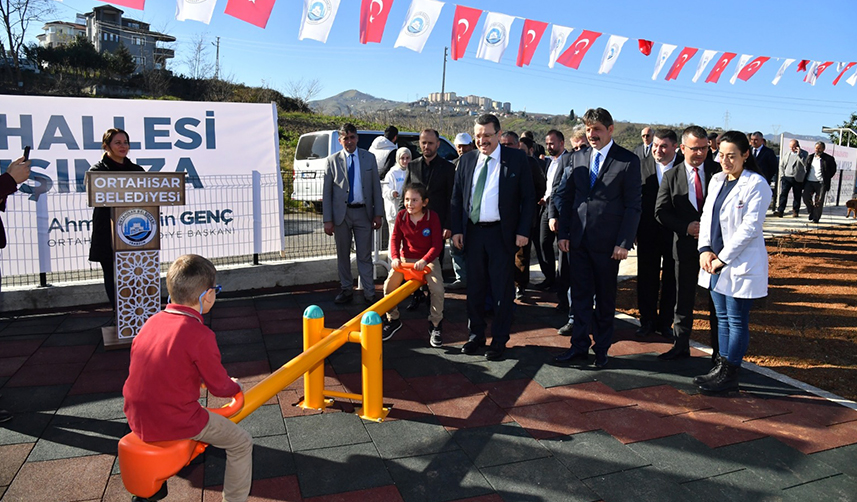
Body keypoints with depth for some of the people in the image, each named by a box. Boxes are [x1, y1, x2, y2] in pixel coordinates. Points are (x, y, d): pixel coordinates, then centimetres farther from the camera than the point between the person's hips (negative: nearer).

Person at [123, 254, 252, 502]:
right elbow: (220, 386, -11)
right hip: (175, 423, -7)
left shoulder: (151, 322, 1)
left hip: (138, 421, 8)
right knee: (241, 442, 5)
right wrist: (235, 387, 12)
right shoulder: (200, 335, -20)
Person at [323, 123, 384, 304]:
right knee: (343, 255, 10)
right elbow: (326, 192, 1)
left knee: (365, 256, 3)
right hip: (341, 213, 0)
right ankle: (346, 290, 23)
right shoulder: (332, 160, 2)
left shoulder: (369, 158, 6)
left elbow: (376, 187, 6)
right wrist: (327, 220, -6)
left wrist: (378, 214, -1)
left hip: (363, 212, 0)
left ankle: (369, 293, 10)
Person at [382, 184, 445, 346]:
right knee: (389, 286, -10)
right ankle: (393, 320, 15)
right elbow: (395, 238, 1)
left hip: (428, 259, -3)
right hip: (406, 258, 3)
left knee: (437, 289, -23)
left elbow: (437, 244, -16)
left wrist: (424, 261, -31)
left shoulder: (432, 217, -14)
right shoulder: (401, 216, -5)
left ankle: (435, 325, 0)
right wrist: (395, 257, -17)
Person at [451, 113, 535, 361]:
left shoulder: (516, 159, -2)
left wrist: (523, 231, -9)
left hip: (502, 233, -3)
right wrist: (456, 229, 1)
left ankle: (499, 340, 17)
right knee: (475, 287, 12)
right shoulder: (467, 160, 8)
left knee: (502, 289, 5)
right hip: (472, 232, 3)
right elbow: (456, 197, 10)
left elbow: (528, 198, -2)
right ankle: (476, 335, 26)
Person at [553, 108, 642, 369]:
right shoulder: (577, 158, 8)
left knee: (605, 298, 10)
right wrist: (563, 233, 3)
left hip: (608, 242, -3)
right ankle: (579, 346, 20)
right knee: (580, 296, 9)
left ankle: (601, 349, 24)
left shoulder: (628, 161, -5)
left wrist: (624, 242, -12)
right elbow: (564, 196, 10)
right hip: (579, 240, 4)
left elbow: (633, 206, -6)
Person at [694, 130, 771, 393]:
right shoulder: (717, 180, 11)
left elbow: (750, 227, -16)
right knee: (722, 317, 14)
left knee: (736, 320, 2)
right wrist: (705, 249, -2)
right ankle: (722, 366, 24)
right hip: (715, 261, 7)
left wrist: (723, 258, -15)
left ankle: (730, 375, 10)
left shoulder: (756, 185, -11)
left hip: (740, 263, -7)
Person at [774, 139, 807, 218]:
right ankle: (780, 211, -12)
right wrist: (782, 174, 11)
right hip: (786, 177, 3)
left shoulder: (803, 153, -2)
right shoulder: (788, 153, 13)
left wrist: (799, 154, -22)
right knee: (783, 194, -7)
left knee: (797, 196, 6)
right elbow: (782, 164, 20)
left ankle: (795, 211, 15)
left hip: (797, 179, -3)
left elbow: (805, 163, -17)